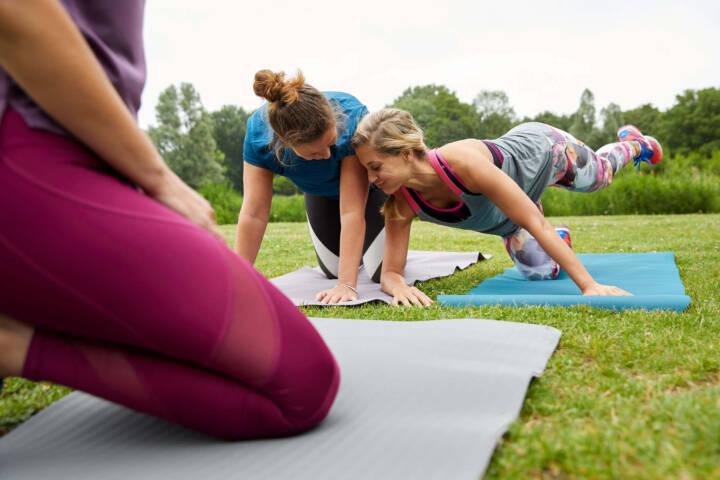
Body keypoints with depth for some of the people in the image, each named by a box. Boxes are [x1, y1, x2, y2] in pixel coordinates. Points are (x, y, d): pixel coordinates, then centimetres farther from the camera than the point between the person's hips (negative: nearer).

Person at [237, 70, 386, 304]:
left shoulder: (352, 118, -42)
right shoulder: (258, 131, -35)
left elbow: (352, 211, -43)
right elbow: (254, 214, -34)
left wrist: (348, 284, -46)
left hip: (369, 182, -2)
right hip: (319, 191, 3)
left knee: (382, 272, -7)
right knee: (333, 270, 5)